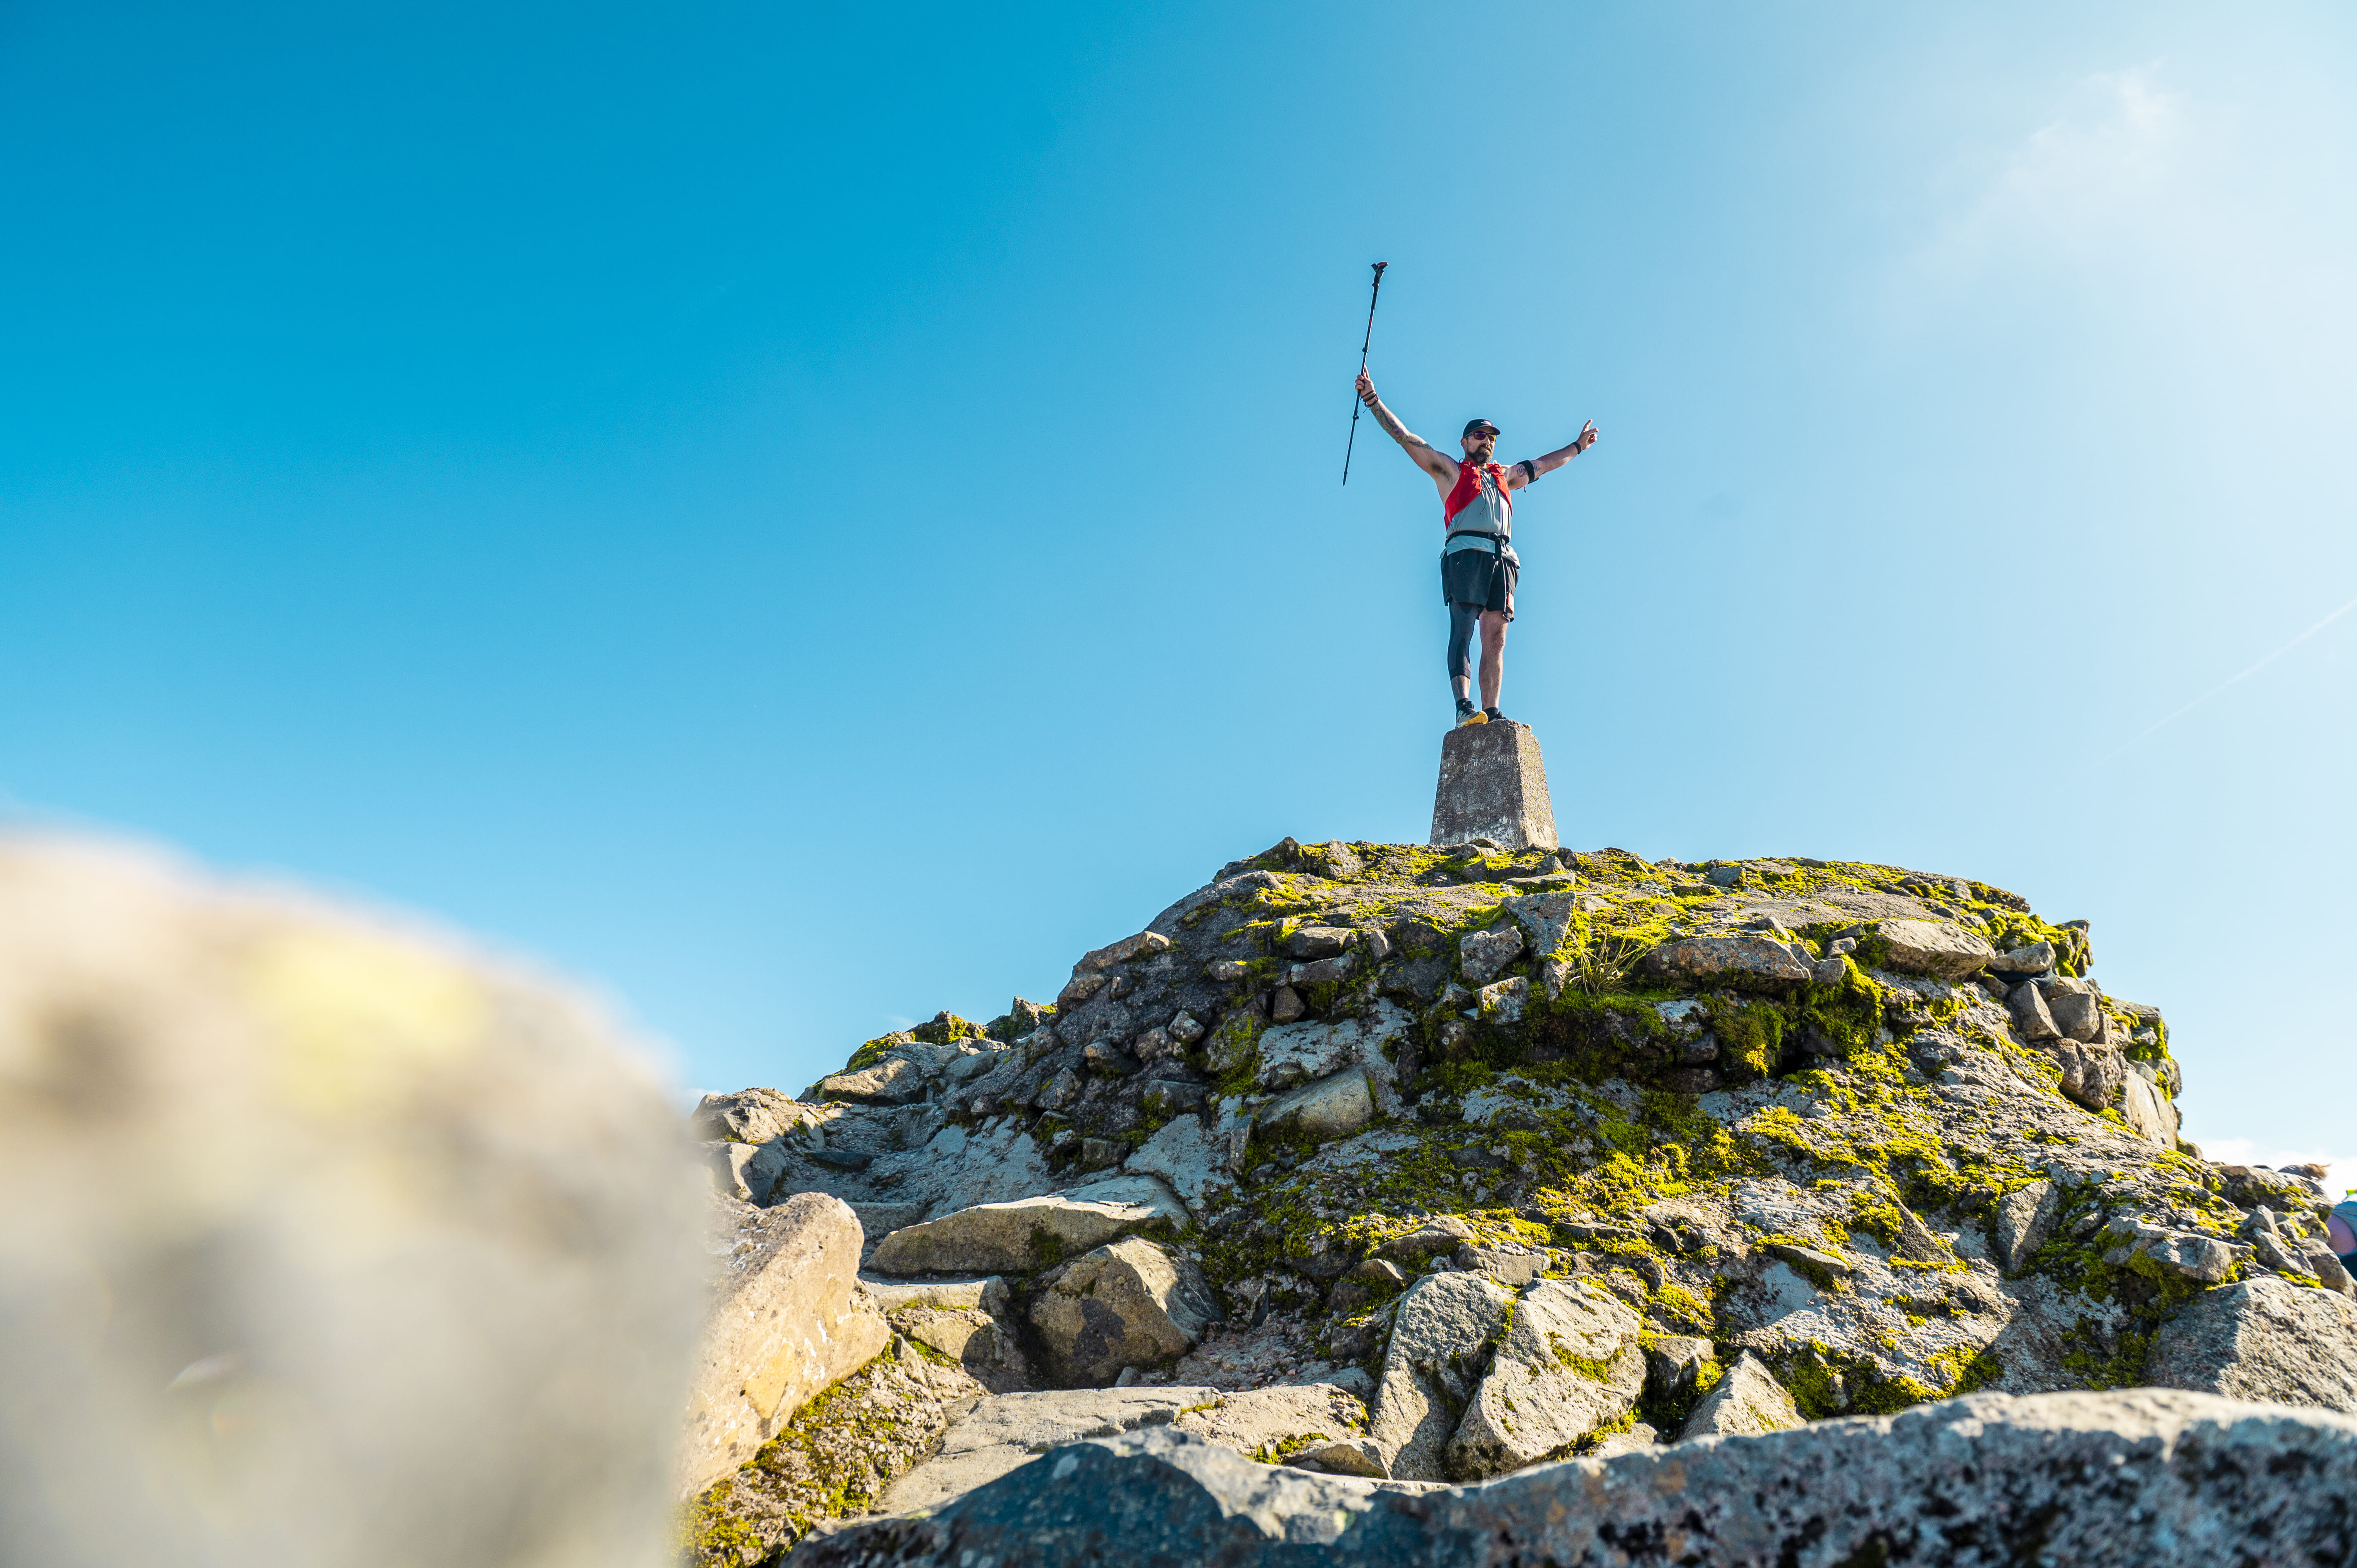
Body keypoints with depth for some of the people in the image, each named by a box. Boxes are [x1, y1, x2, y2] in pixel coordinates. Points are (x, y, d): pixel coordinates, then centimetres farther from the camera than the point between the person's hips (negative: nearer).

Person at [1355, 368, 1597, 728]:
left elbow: (1544, 464, 48)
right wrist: (1373, 399, 4)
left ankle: (1491, 712, -12)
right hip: (1465, 551, -5)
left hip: (1503, 557, 5)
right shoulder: (1449, 470, 19)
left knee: (1495, 638, -6)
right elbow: (1405, 437, 12)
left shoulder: (1505, 476, 33)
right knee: (1462, 629, -18)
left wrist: (1578, 446, 56)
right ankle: (1464, 705, -30)